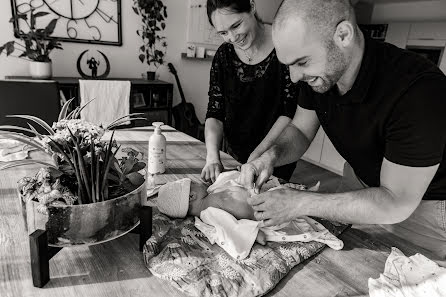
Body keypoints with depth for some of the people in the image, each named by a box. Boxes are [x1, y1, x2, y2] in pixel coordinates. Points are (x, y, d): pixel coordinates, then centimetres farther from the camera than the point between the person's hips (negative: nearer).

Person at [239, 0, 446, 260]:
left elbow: (395, 203, -33)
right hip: (366, 189, 6)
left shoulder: (420, 89, -36)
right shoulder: (315, 74, -16)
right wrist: (272, 155, -24)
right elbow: (300, 132, -3)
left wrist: (300, 204, -34)